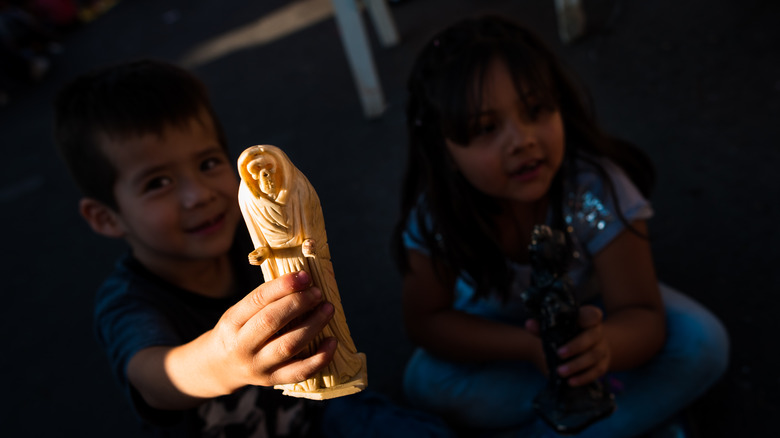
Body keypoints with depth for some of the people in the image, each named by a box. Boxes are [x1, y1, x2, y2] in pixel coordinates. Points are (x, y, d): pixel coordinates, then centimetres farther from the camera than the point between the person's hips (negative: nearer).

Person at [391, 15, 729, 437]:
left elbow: (641, 317, -31)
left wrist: (601, 343, -57)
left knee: (703, 343, -24)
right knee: (425, 380, -27)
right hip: (497, 321, 1)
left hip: (589, 309, 0)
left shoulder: (596, 187, -33)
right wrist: (528, 346, -36)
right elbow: (425, 320, -20)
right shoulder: (434, 212, -28)